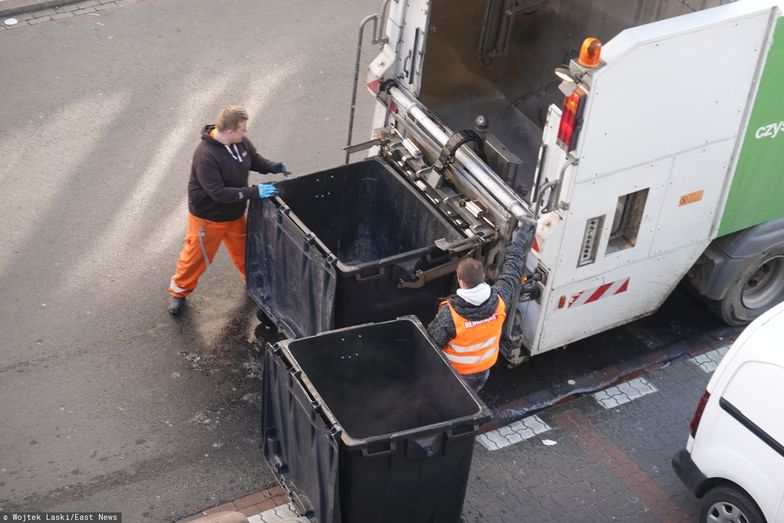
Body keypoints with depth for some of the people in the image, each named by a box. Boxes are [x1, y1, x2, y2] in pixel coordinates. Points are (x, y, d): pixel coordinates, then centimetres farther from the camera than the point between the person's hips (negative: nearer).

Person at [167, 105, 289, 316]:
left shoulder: (240, 142, -13)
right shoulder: (206, 156, -36)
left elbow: (254, 159, 8)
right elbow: (218, 193, -36)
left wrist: (273, 167, -13)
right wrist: (255, 192, -36)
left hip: (235, 214, 6)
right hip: (209, 217, -6)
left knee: (243, 250, 25)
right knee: (196, 256, 13)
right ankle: (179, 291, 37)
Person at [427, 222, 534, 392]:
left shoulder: (449, 314, -38)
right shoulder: (498, 300, -26)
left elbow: (432, 342, -24)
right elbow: (512, 273, -7)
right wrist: (518, 243, 5)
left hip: (455, 373, -4)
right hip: (483, 371, 4)